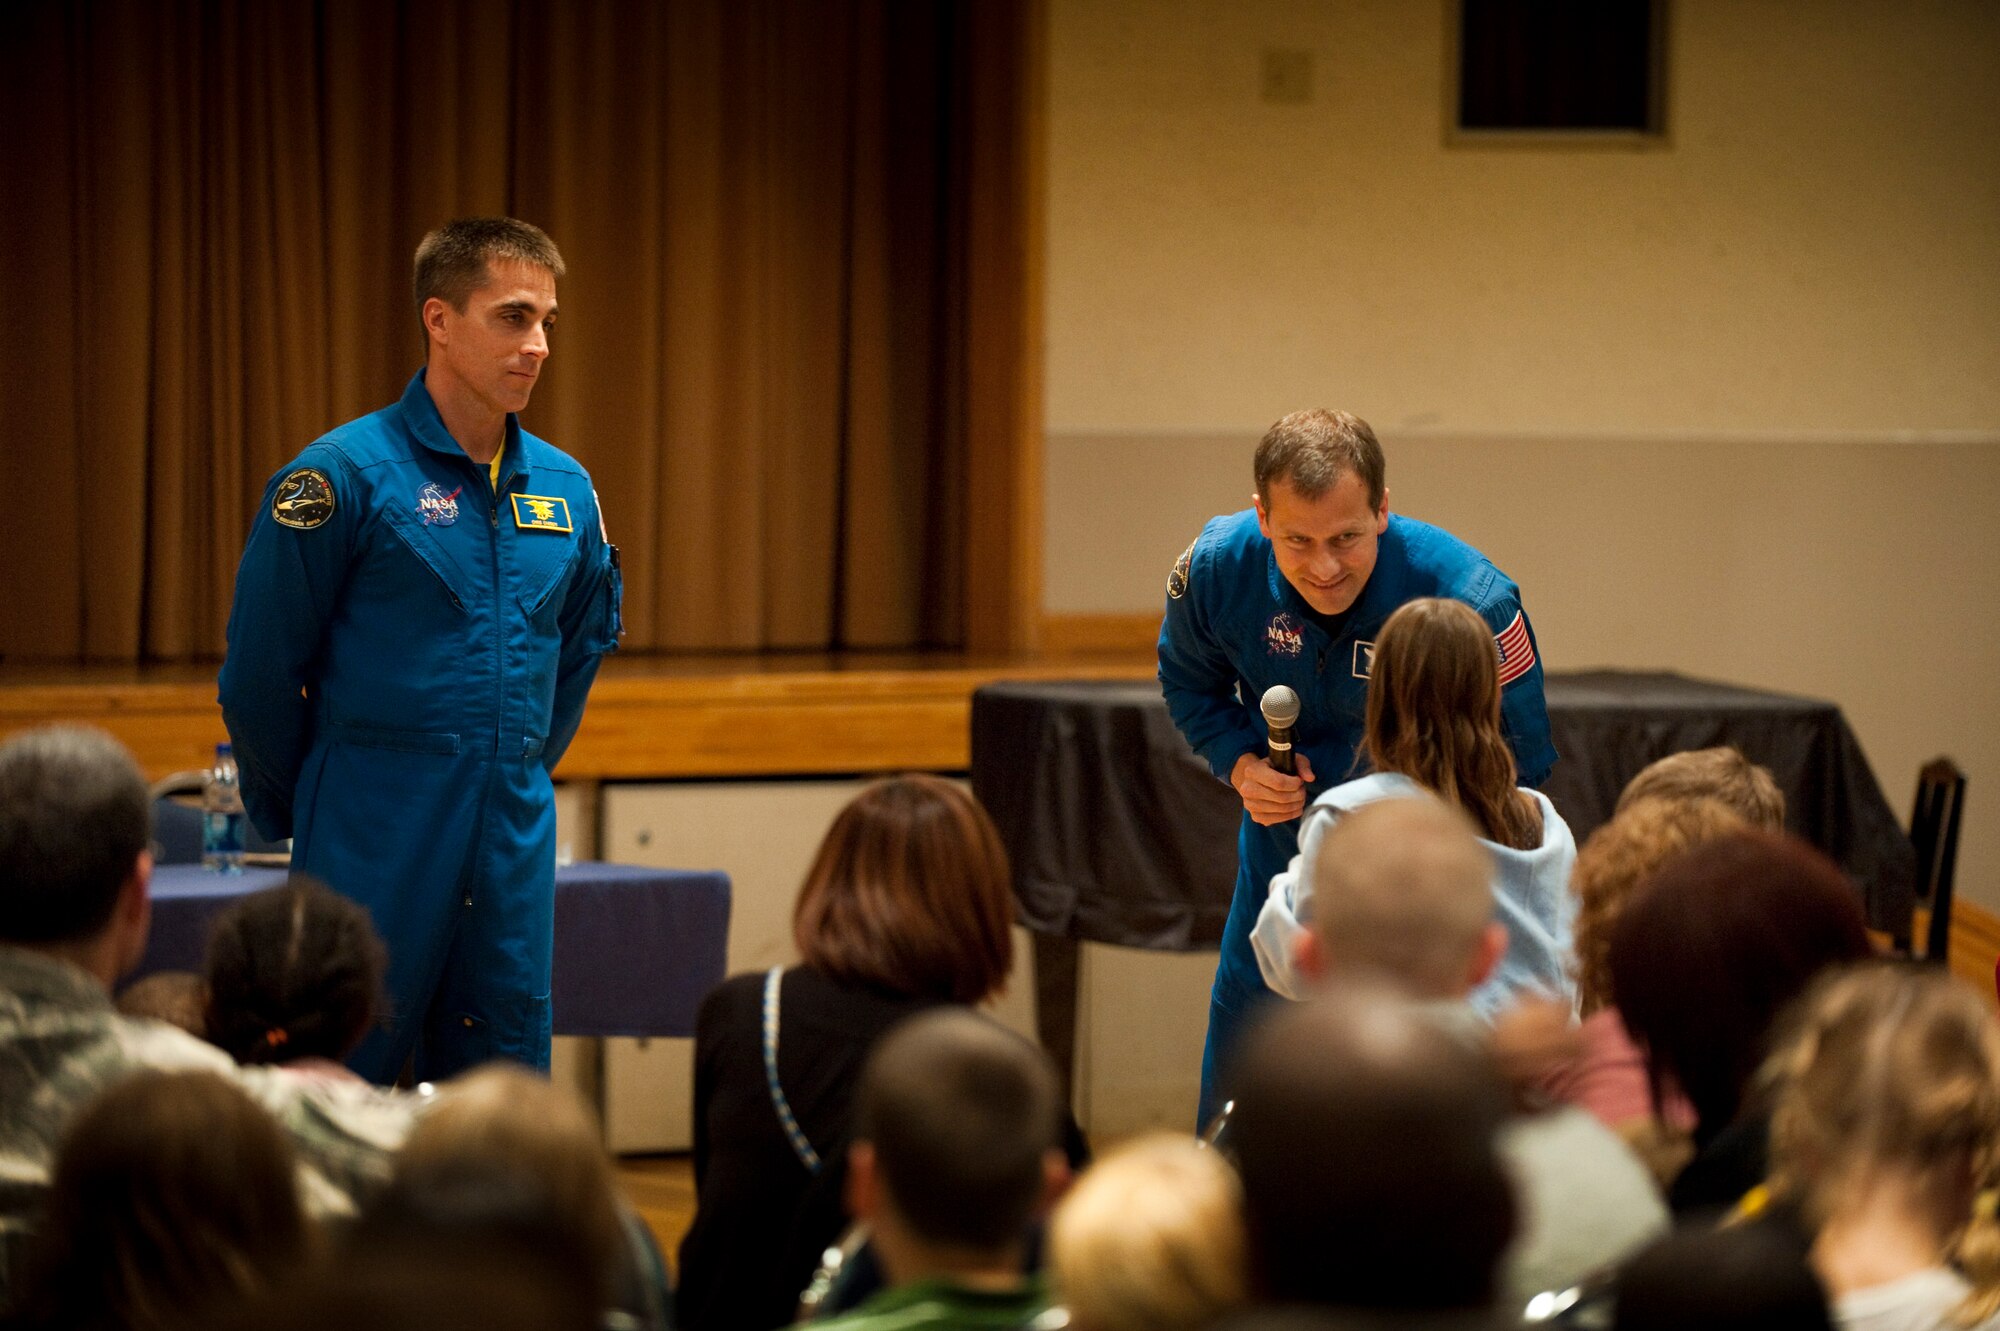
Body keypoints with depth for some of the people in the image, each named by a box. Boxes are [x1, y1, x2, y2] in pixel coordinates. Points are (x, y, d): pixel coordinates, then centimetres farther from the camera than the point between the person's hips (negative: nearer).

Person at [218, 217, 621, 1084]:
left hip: (514, 841, 5)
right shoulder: (345, 474, -8)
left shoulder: (565, 490, 8)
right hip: (377, 845, -5)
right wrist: (298, 815, 5)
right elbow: (260, 670, -5)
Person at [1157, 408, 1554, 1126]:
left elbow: (1521, 764, -14)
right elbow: (1190, 685, 6)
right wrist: (1241, 766, -12)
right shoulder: (1216, 569, -17)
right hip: (1282, 841, 3)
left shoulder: (1473, 601, -27)